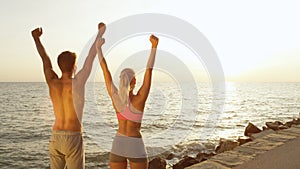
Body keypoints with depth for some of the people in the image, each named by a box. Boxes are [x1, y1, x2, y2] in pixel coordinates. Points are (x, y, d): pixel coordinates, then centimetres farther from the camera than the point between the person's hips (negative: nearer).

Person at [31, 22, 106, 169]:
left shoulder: (52, 82, -3)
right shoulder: (76, 83, -15)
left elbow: (45, 60, 12)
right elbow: (91, 57, -8)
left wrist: (36, 38, 27)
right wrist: (100, 32, 3)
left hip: (55, 138, 5)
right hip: (73, 139, -5)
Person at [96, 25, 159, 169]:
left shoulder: (115, 98, -9)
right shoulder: (139, 100, -18)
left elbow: (105, 69, -4)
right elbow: (149, 71, -24)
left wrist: (98, 47, 4)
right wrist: (154, 47, -26)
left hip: (117, 145, 4)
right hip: (136, 147, -3)